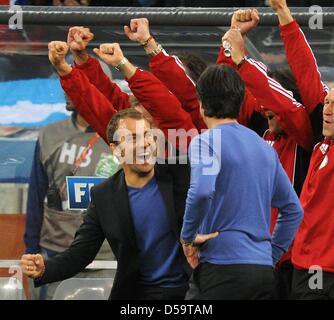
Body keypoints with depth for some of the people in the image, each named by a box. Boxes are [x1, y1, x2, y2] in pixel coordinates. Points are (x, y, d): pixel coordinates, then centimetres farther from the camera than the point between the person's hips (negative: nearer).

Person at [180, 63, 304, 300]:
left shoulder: (206, 141, -5)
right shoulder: (265, 147, 17)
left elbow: (202, 191, -23)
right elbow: (293, 209, 20)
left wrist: (187, 236, -9)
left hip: (224, 266, -7)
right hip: (264, 269, 7)